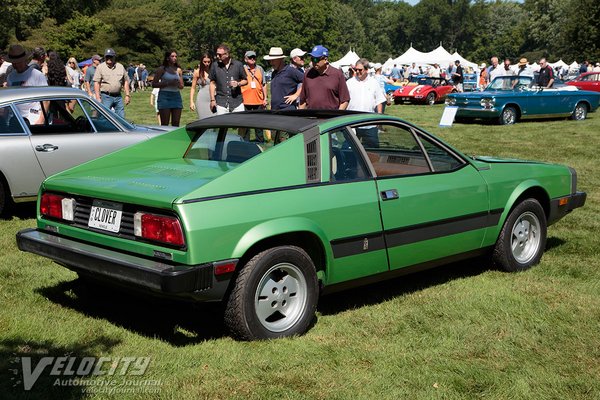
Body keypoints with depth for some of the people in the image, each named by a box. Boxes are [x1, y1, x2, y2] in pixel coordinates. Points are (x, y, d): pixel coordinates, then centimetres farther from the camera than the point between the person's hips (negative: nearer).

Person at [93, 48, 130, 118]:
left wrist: (127, 95, 6)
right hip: (106, 96, -4)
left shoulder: (121, 67, 10)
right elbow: (96, 83, -4)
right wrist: (98, 97, -12)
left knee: (121, 117, 5)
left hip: (118, 96, 4)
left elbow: (125, 81, 14)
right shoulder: (100, 67, -1)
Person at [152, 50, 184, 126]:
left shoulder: (178, 70, 13)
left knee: (176, 124, 2)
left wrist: (178, 84, -7)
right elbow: (154, 84, -3)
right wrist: (168, 83, -13)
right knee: (164, 124, -6)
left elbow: (182, 86, 17)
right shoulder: (162, 69, 0)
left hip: (176, 96, 5)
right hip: (165, 96, -4)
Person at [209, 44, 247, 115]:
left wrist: (238, 83, -11)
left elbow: (245, 80, 11)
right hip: (221, 103, 0)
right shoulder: (215, 65, 5)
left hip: (237, 101, 0)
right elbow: (212, 83, 10)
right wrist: (212, 99, 5)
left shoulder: (238, 64, 3)